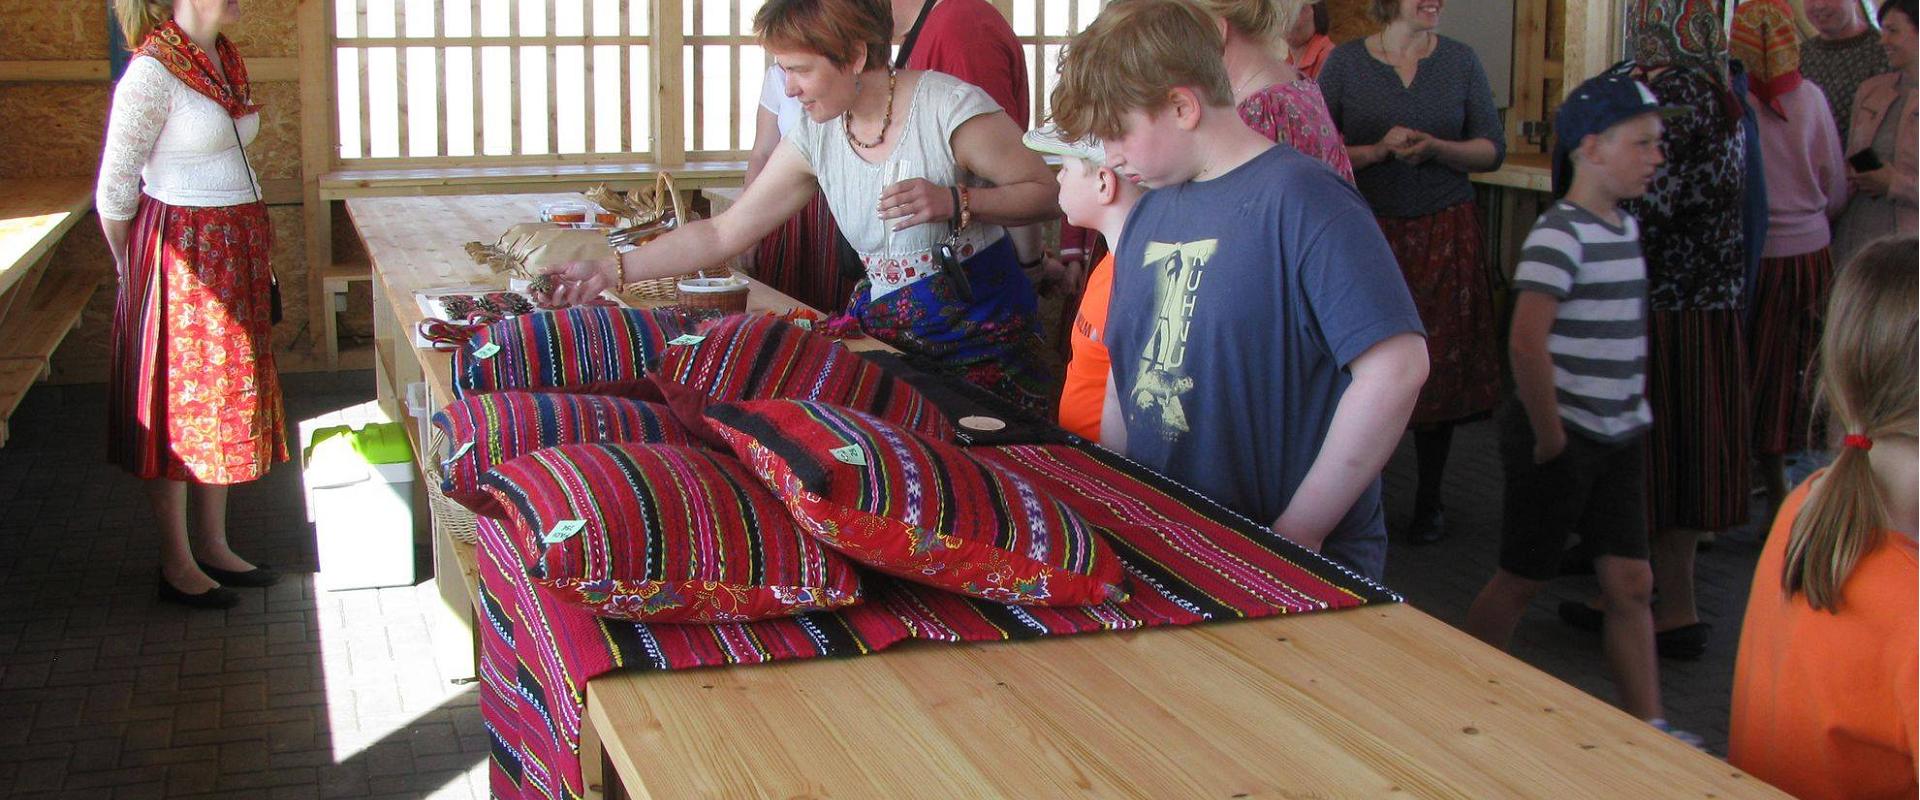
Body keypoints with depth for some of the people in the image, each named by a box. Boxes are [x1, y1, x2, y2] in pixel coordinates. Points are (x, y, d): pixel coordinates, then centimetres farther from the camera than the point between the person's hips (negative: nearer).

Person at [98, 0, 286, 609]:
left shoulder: (225, 59, 8)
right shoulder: (152, 73, -17)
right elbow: (114, 192, -12)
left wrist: (257, 259, 15)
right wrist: (131, 272, -1)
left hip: (238, 252, 8)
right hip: (181, 256, -8)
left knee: (228, 398, 14)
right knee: (178, 403, 2)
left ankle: (213, 546, 26)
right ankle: (177, 565, 13)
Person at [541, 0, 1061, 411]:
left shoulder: (949, 107, -14)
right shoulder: (815, 139, 2)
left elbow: (1045, 194, -8)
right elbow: (724, 233, 5)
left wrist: (954, 202, -25)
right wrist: (610, 272, 0)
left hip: (984, 331, -5)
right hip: (879, 327, 5)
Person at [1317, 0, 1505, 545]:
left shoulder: (1461, 62, 6)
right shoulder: (1345, 63, 2)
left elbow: (1493, 150, 4)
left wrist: (1436, 147, -13)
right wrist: (1379, 151, -16)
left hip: (1445, 234, 1)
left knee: (1441, 366, 2)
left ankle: (1429, 500, 15)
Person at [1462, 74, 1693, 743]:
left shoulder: (1624, 226, 10)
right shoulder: (1560, 234, -19)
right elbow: (1526, 341, -28)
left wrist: (1636, 412, 12)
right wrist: (1550, 437, -21)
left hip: (1619, 436, 8)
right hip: (1562, 436, -8)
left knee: (1631, 583, 7)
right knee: (1523, 580, 6)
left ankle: (1647, 728, 14)